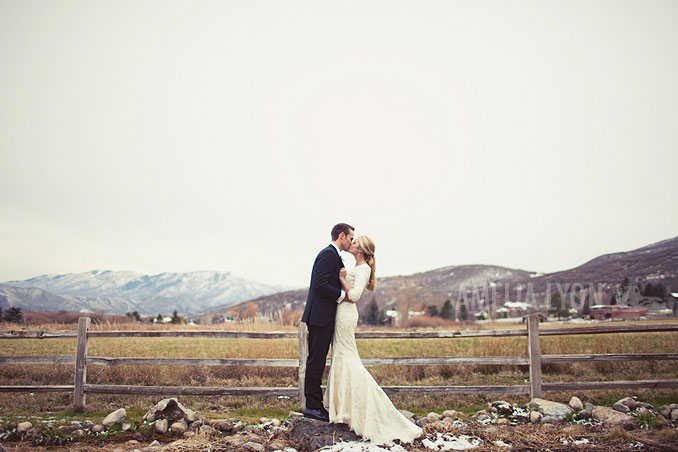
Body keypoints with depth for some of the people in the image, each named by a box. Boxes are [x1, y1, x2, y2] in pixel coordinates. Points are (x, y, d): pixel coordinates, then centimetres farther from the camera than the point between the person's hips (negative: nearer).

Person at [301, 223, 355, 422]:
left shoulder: (334, 256, 20)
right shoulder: (329, 254, -12)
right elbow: (320, 285, -21)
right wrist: (342, 295, -12)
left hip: (323, 317, 10)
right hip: (320, 316, -10)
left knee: (318, 361, 12)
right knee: (316, 361, -4)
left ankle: (314, 405, 19)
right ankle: (312, 406, 3)